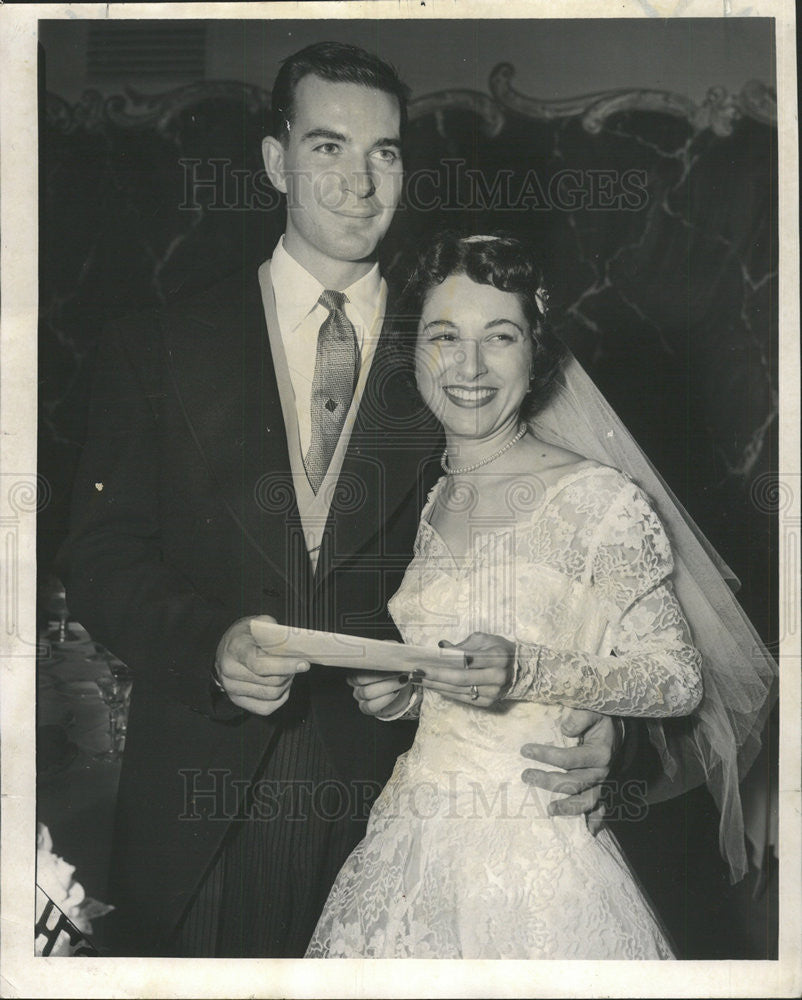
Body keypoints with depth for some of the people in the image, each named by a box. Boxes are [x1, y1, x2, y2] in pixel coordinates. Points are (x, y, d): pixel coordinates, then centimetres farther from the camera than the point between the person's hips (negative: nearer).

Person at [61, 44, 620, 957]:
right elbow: (100, 561, -1)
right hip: (205, 803, 0)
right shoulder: (157, 350, 3)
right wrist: (210, 643, -19)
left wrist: (582, 721, -16)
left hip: (389, 794, 0)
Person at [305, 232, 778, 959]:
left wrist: (526, 672, -24)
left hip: (538, 861, -5)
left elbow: (679, 679, -12)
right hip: (409, 843, 5)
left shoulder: (597, 501, -12)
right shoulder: (414, 500, 7)